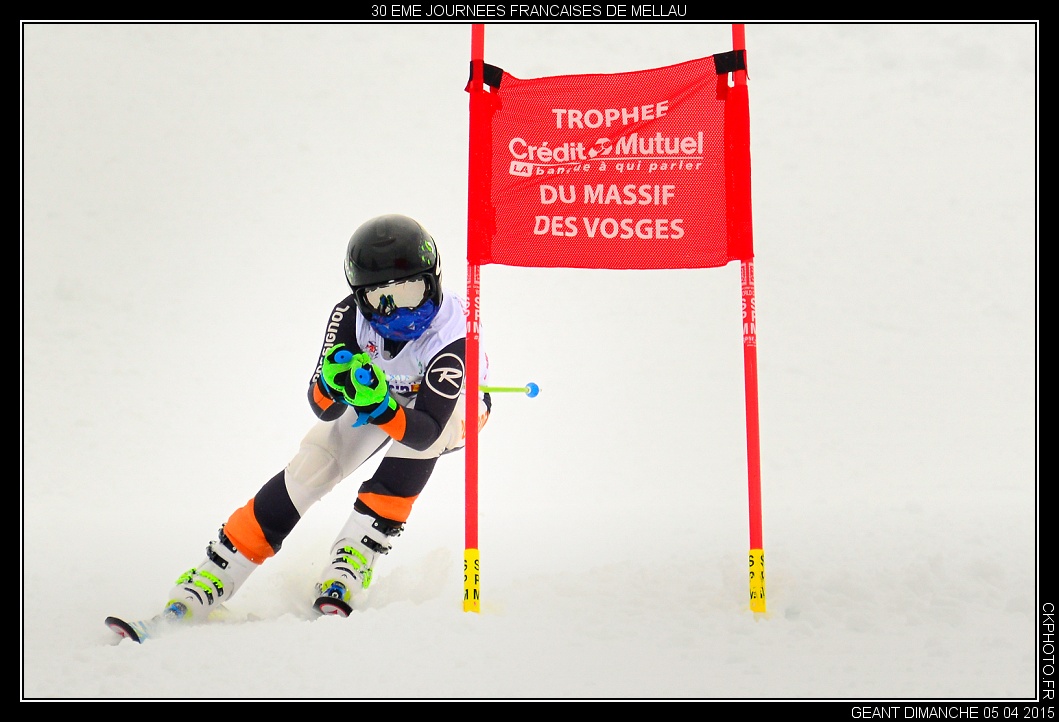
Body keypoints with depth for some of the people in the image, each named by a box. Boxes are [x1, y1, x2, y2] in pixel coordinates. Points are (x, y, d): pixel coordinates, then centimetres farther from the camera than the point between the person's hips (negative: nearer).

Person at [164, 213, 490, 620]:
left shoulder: (451, 334, -38)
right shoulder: (350, 315, -28)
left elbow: (426, 434, -42)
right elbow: (323, 408, -26)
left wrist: (378, 405, -59)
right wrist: (332, 384, -49)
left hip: (454, 408, -3)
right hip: (379, 389, 3)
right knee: (309, 469, -17)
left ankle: (354, 561, -31)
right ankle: (213, 578, -9)